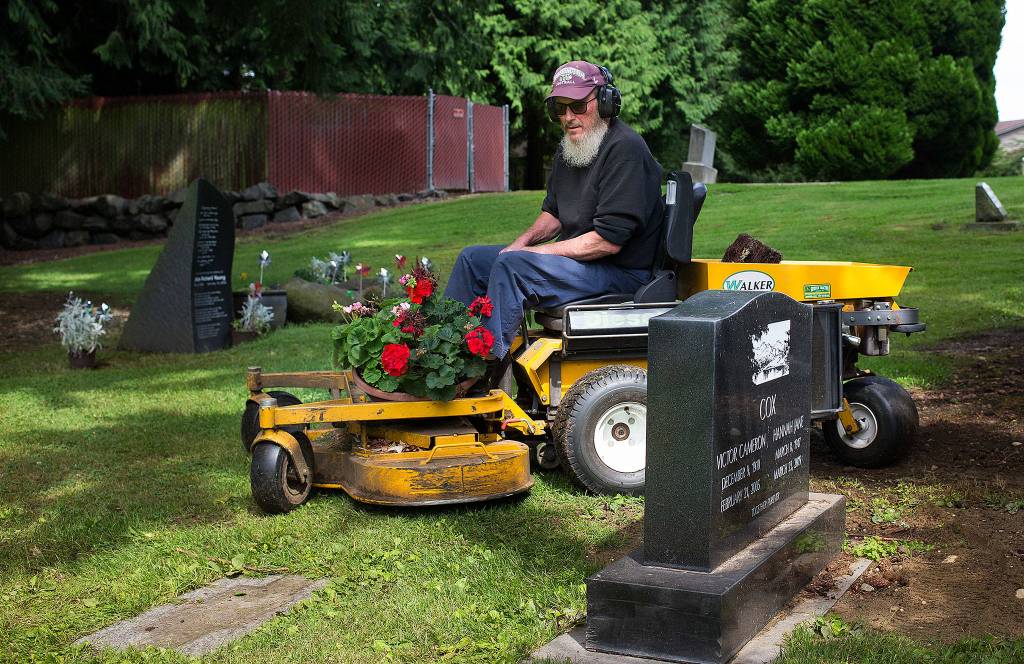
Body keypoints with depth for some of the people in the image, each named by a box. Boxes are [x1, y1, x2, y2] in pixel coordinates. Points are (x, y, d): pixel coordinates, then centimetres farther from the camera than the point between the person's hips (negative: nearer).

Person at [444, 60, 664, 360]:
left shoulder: (624, 149, -19)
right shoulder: (569, 147, 12)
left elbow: (608, 240, -24)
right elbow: (553, 212, 24)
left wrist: (534, 252, -18)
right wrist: (522, 243, 2)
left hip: (621, 270, -10)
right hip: (575, 256, 10)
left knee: (511, 265, -29)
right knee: (473, 258, 7)